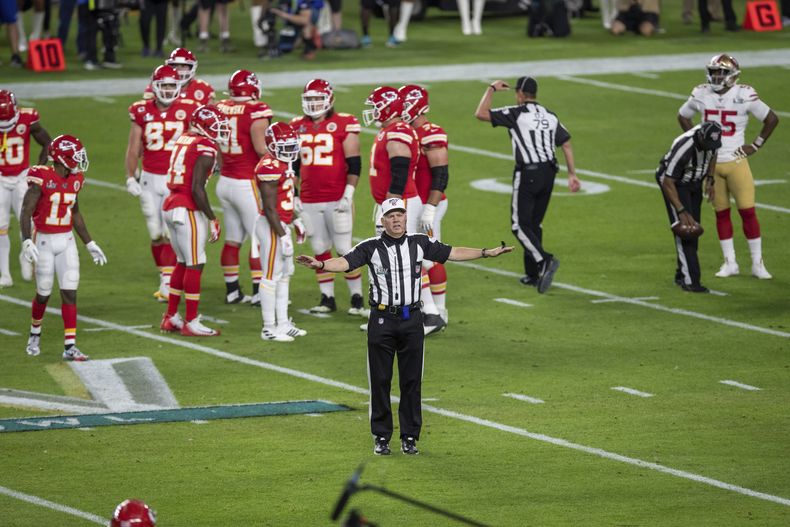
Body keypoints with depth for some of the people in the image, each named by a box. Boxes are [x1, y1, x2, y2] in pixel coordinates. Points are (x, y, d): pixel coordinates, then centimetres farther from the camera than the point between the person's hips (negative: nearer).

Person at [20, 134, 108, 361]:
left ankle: (70, 346, -2)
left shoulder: (75, 180, 3)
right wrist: (26, 241, -30)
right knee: (44, 294, 8)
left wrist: (89, 243, 18)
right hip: (44, 241, -5)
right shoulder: (41, 178, -16)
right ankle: (35, 334, 36)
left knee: (70, 293, -3)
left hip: (67, 241, 5)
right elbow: (26, 212, -17)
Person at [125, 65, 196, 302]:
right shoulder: (142, 112, 2)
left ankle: (168, 284, -7)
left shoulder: (187, 111, -3)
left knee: (171, 233, -9)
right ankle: (165, 278, 19)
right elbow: (134, 147, 7)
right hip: (150, 179, 2)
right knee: (156, 234, 6)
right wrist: (130, 177, 3)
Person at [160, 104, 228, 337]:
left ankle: (171, 317, 22)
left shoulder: (183, 140, 12)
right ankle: (191, 323, 1)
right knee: (194, 266, -2)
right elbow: (197, 189, -19)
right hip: (188, 210, -9)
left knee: (183, 263, 18)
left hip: (170, 205, 9)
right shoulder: (205, 148, -13)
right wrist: (212, 219, -13)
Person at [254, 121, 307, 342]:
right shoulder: (269, 168, -20)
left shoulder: (282, 165, 10)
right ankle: (269, 328, 2)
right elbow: (270, 208, -22)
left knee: (285, 274, 17)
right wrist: (282, 236, -21)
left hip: (281, 225, 10)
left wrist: (294, 223, 26)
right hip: (271, 227, -10)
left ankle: (282, 322, 25)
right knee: (271, 276, -4)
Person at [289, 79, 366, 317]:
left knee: (344, 249, -2)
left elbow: (354, 164, -6)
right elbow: (294, 165, 17)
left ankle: (357, 298, 7)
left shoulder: (343, 125, -5)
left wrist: (348, 195, -12)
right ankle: (327, 298, 16)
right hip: (309, 201, 4)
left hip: (337, 199, -4)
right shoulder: (298, 127, 9)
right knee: (320, 250, 8)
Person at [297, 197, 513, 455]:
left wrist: (487, 253, 9)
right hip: (382, 320, -2)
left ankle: (410, 437, 12)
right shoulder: (371, 247, -3)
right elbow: (346, 262, -16)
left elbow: (452, 253, 11)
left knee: (412, 380, 5)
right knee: (380, 380, 2)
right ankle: (381, 437, 10)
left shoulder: (419, 244, 6)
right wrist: (321, 264, -35)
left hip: (411, 320, 2)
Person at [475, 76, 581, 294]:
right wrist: (572, 174, 16)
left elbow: (481, 114, -9)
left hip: (527, 174, -7)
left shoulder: (517, 114, -7)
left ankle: (544, 260, -23)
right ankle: (533, 274, 17)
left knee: (520, 225, -3)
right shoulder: (550, 117, 12)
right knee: (534, 223, 16)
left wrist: (491, 89, 4)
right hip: (548, 172, 7)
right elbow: (566, 145, 11)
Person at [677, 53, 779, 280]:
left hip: (736, 161, -3)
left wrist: (756, 145, -1)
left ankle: (757, 263, 5)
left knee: (748, 211, -4)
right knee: (721, 213, 8)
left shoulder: (744, 95, -10)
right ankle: (730, 263, 17)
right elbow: (683, 116, 18)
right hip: (711, 163, 3)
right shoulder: (701, 95, -1)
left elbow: (771, 119, 1)